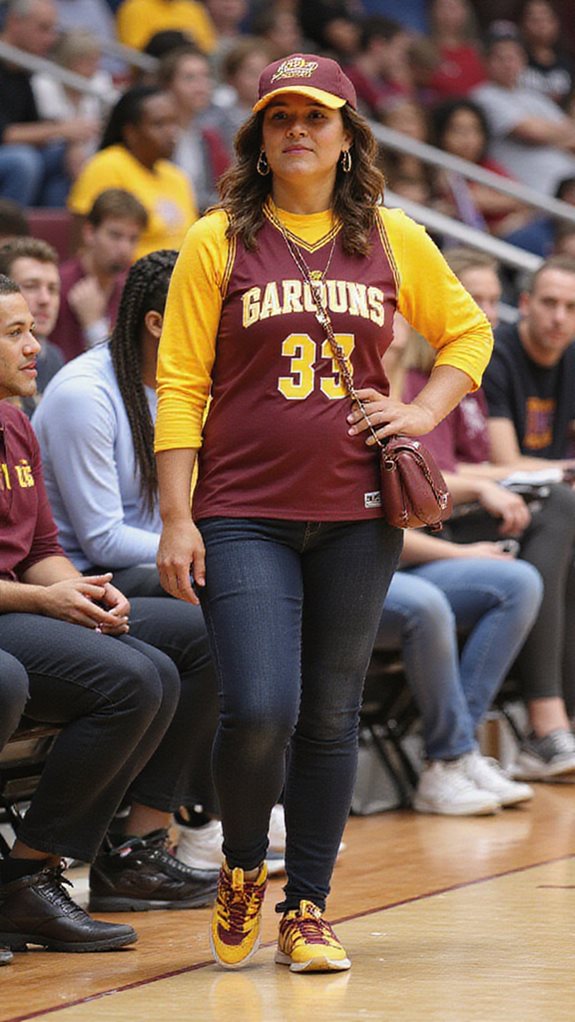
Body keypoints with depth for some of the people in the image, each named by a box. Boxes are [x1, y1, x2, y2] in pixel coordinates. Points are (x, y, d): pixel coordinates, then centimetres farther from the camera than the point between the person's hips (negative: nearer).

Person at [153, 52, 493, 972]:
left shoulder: (392, 240, 8)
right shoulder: (217, 242, 1)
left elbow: (467, 330, 22)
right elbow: (180, 385, 0)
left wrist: (426, 412, 5)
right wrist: (176, 519, -6)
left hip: (357, 515, 3)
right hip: (244, 512, -3)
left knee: (331, 718, 6)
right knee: (259, 710, -14)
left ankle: (306, 911, 16)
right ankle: (242, 870, 13)